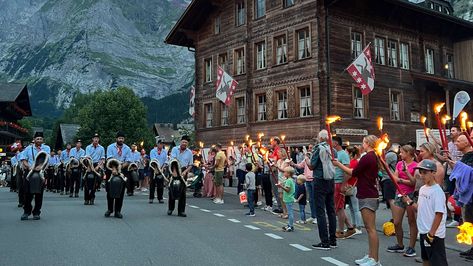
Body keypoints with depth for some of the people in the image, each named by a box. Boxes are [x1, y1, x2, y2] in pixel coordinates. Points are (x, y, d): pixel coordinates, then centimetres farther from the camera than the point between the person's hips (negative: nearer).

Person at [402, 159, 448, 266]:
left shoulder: (437, 191, -18)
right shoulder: (422, 189, 8)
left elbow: (439, 214, -21)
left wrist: (431, 234, -21)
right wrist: (410, 202, 7)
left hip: (434, 235, -9)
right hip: (424, 232, 9)